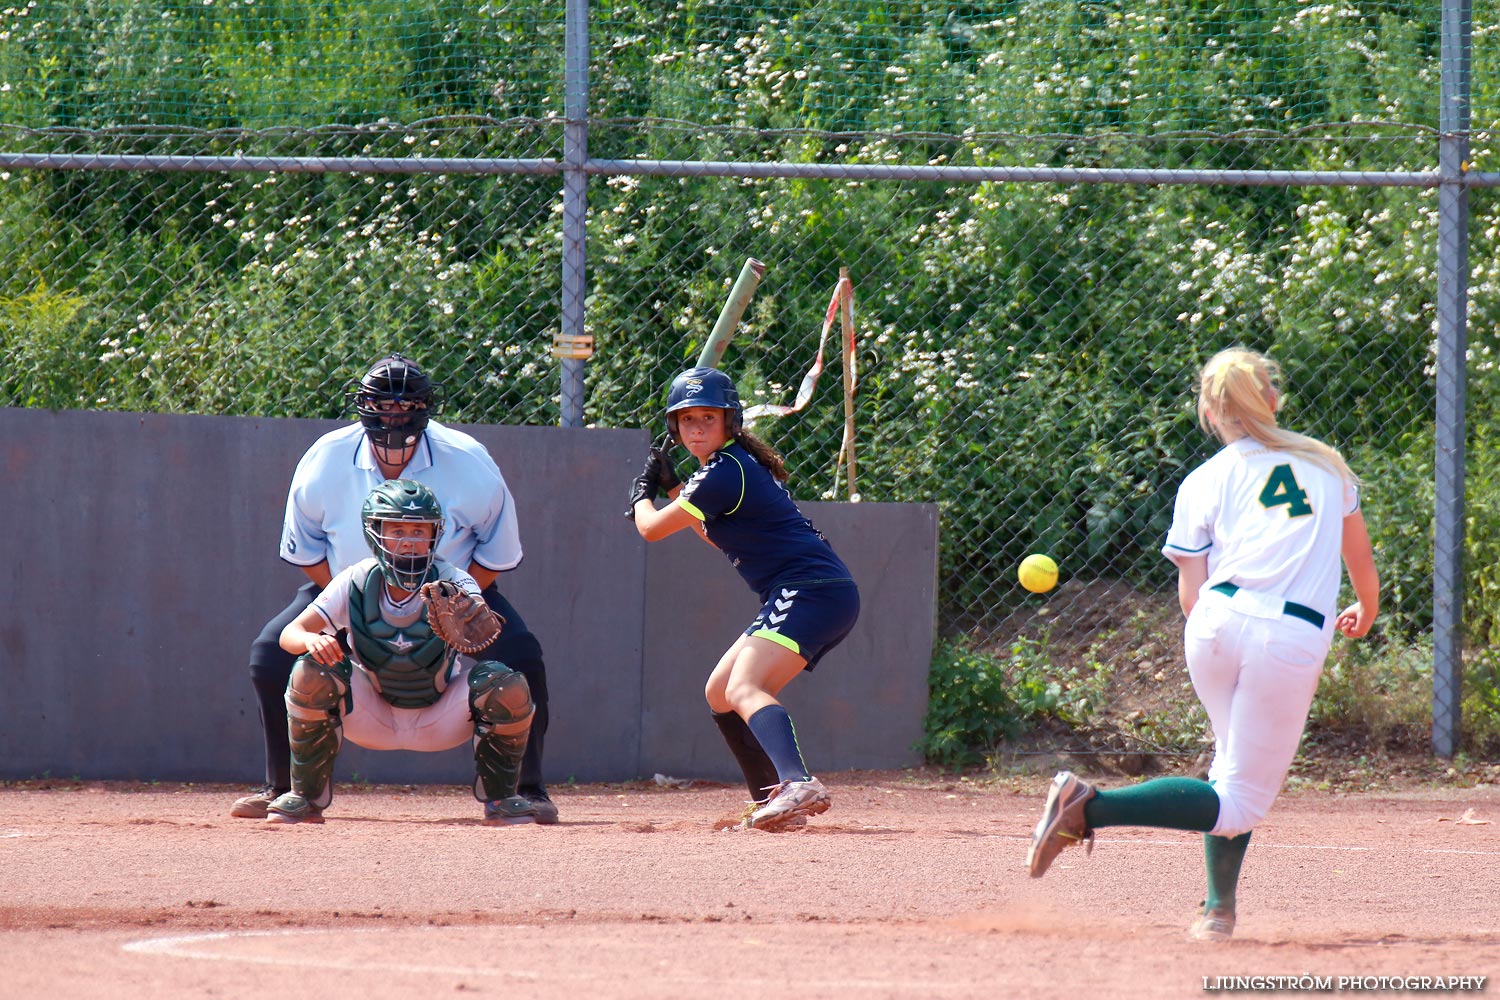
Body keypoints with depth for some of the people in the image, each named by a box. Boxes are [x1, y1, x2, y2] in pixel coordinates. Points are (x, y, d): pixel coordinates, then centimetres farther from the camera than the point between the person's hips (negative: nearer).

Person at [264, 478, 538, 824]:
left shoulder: (450, 582, -20)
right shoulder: (357, 583, -17)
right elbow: (290, 634, -21)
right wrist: (311, 640, -46)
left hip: (440, 718, 0)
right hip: (373, 715, 0)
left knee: (508, 687, -27)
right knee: (311, 673, -26)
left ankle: (499, 796, 1)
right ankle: (307, 796, -6)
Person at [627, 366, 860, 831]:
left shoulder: (724, 472, -13)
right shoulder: (737, 464, 18)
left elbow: (651, 529, -4)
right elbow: (717, 536, 34)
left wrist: (641, 493, 17)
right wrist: (672, 486, 29)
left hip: (811, 592, -11)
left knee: (743, 689, -28)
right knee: (719, 692, 19)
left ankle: (798, 785, -51)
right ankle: (773, 802, 18)